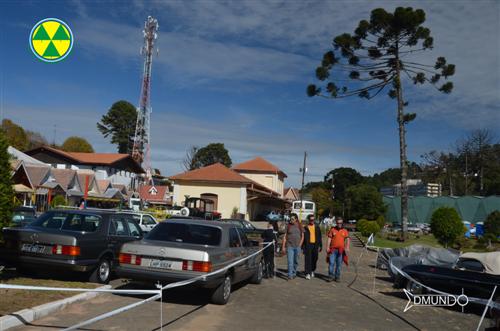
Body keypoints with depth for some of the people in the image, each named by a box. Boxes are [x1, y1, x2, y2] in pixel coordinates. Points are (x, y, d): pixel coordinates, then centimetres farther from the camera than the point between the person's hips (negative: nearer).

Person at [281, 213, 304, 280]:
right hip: (290, 246, -2)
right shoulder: (288, 226, 1)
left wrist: (300, 245, 1)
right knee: (290, 261, -9)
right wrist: (283, 246, -3)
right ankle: (290, 275, -10)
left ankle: (294, 273, 28)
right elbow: (285, 237, 2)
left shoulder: (300, 226, 5)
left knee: (296, 261, 12)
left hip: (297, 246, 2)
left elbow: (302, 236, 11)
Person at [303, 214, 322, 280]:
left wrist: (320, 245, 8)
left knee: (314, 259, 10)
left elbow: (319, 237, 13)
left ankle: (312, 271, 31)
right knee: (308, 259, -6)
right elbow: (303, 237, -1)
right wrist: (303, 247, -5)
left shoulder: (317, 227, 10)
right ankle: (308, 273, -3)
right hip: (308, 245, -3)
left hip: (315, 245, 3)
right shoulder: (305, 228, -1)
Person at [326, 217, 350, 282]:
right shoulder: (332, 229, 4)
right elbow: (329, 239, 3)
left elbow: (348, 239, -1)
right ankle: (331, 276, 1)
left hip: (341, 250, 1)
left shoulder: (345, 231, 7)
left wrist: (347, 247, -16)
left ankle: (337, 277, 16)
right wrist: (328, 247, -6)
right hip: (333, 249, -1)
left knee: (339, 264, 6)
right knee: (331, 263, -6)